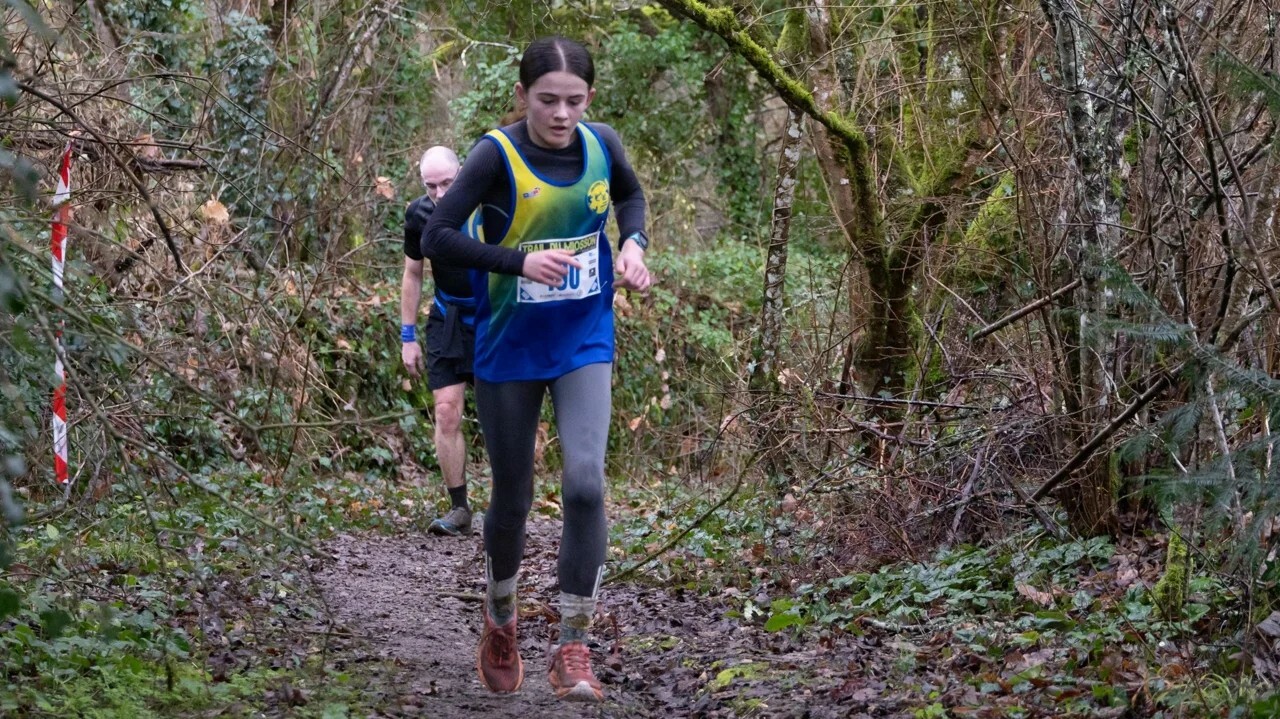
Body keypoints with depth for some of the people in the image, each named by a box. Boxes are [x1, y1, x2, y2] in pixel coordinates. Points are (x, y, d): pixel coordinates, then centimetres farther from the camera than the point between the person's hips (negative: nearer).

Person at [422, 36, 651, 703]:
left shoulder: (601, 145, -4)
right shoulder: (498, 153, -16)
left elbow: (629, 195, 18)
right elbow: (437, 236, -19)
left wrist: (633, 244, -2)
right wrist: (519, 261, -30)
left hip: (584, 343, 2)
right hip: (508, 348, -2)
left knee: (585, 482, -16)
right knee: (513, 497, 9)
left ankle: (572, 648, -7)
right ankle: (500, 621, 37)